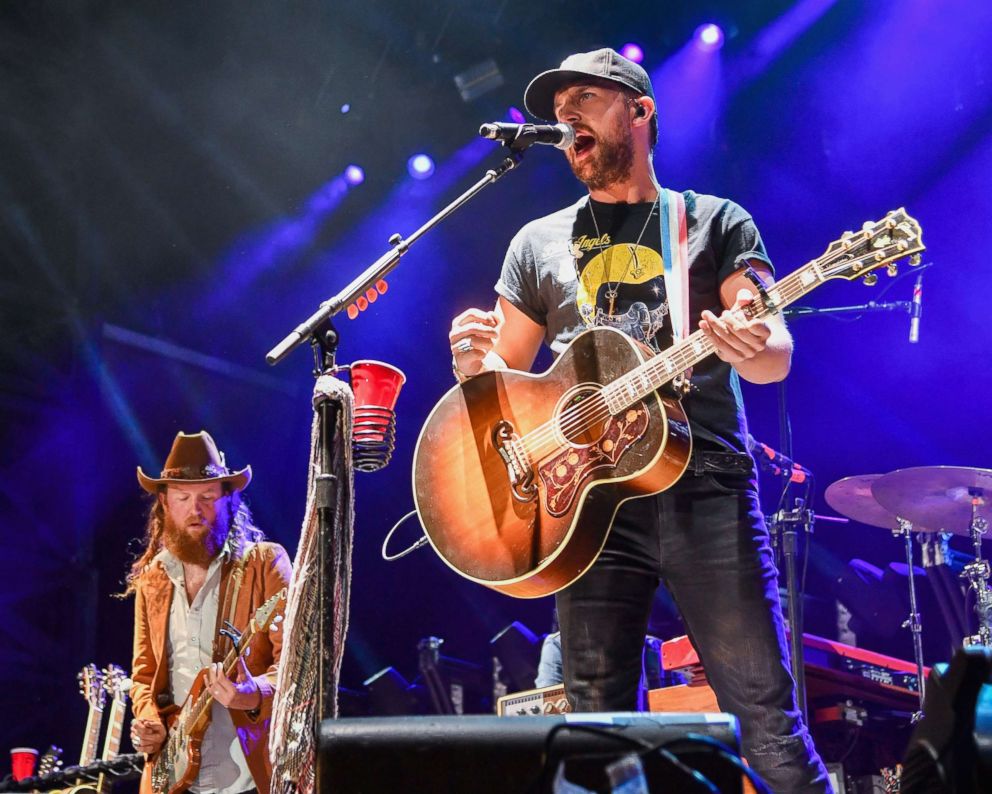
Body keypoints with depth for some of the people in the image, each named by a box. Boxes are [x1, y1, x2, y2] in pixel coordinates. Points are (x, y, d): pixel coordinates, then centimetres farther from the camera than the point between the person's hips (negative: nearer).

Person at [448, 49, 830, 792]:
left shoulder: (715, 221, 11)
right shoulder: (538, 243, 18)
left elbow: (778, 355, 1)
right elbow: (503, 376, 17)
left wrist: (754, 348, -24)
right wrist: (472, 358, -7)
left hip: (705, 485, -2)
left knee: (764, 708, -5)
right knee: (599, 718, 2)